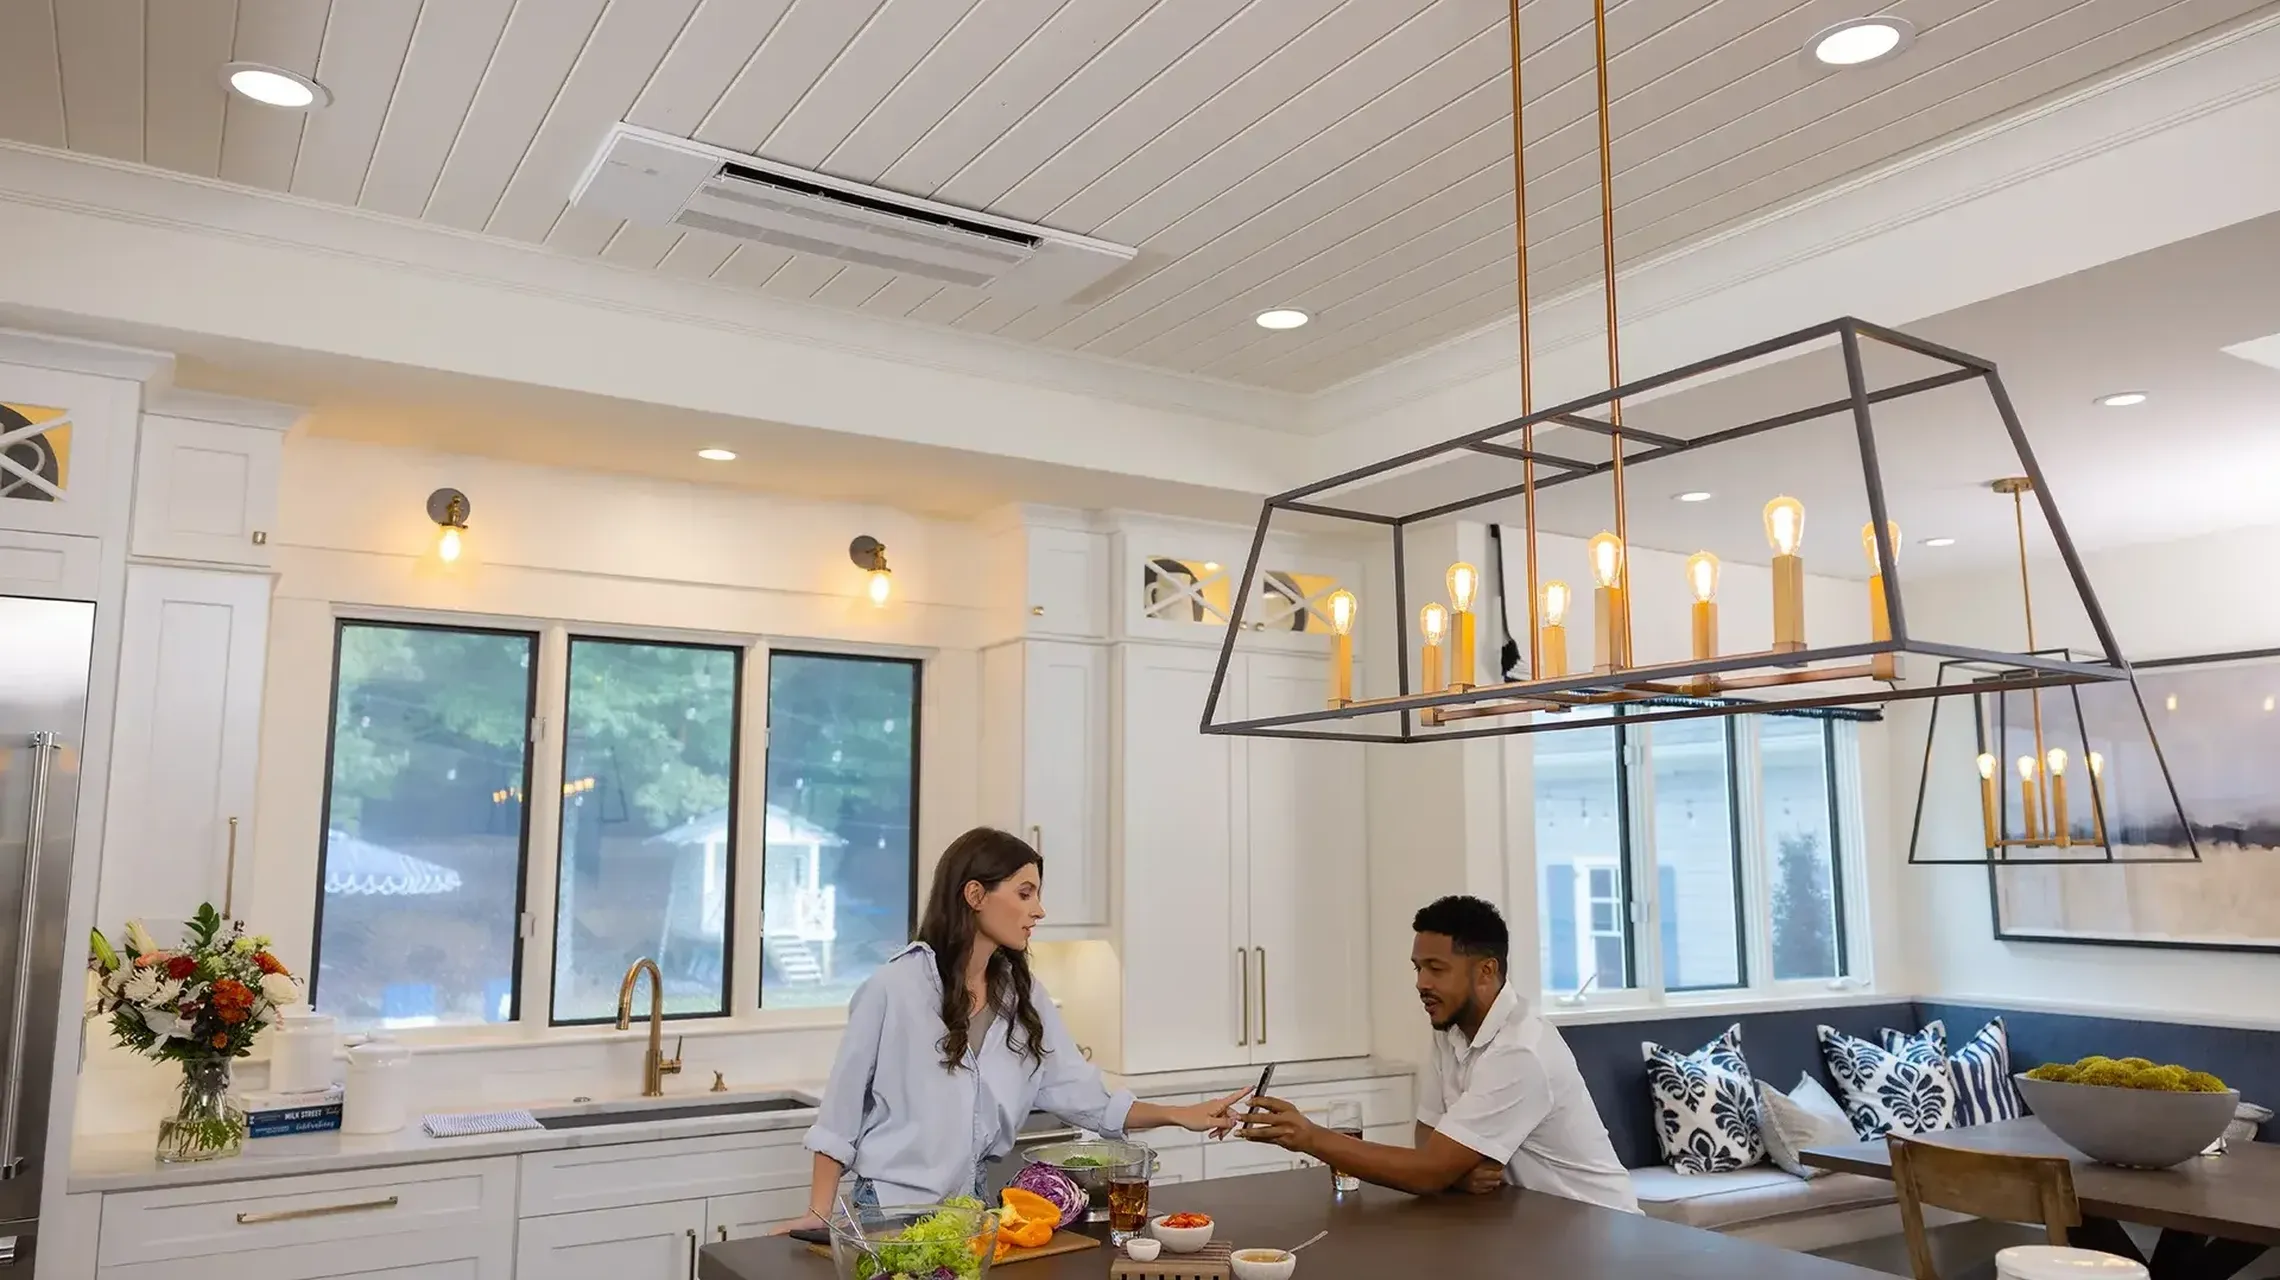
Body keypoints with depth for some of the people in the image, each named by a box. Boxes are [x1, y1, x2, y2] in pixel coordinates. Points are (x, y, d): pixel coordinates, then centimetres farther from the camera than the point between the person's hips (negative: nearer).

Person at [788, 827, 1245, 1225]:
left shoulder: (1023, 996, 3)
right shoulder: (897, 985, -13)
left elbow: (1084, 1098, 1)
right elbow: (843, 1104, -6)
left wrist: (1181, 1115, -6)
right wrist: (820, 1214, -8)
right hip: (891, 1205, -5)